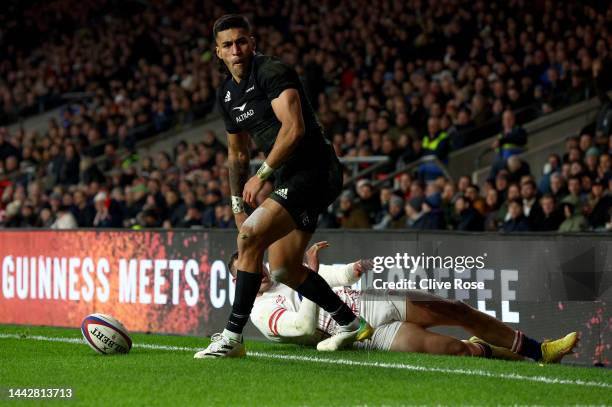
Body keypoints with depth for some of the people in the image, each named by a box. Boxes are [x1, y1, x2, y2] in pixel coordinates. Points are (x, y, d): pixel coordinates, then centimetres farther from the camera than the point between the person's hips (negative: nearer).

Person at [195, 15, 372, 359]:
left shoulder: (272, 72, -14)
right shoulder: (227, 94, 14)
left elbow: (294, 128, -26)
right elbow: (237, 153, 26)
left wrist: (262, 175, -22)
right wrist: (239, 202, 22)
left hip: (314, 171, -10)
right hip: (289, 178, 10)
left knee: (250, 237, -21)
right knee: (284, 269, 13)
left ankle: (233, 337, -18)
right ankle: (351, 324, 30)